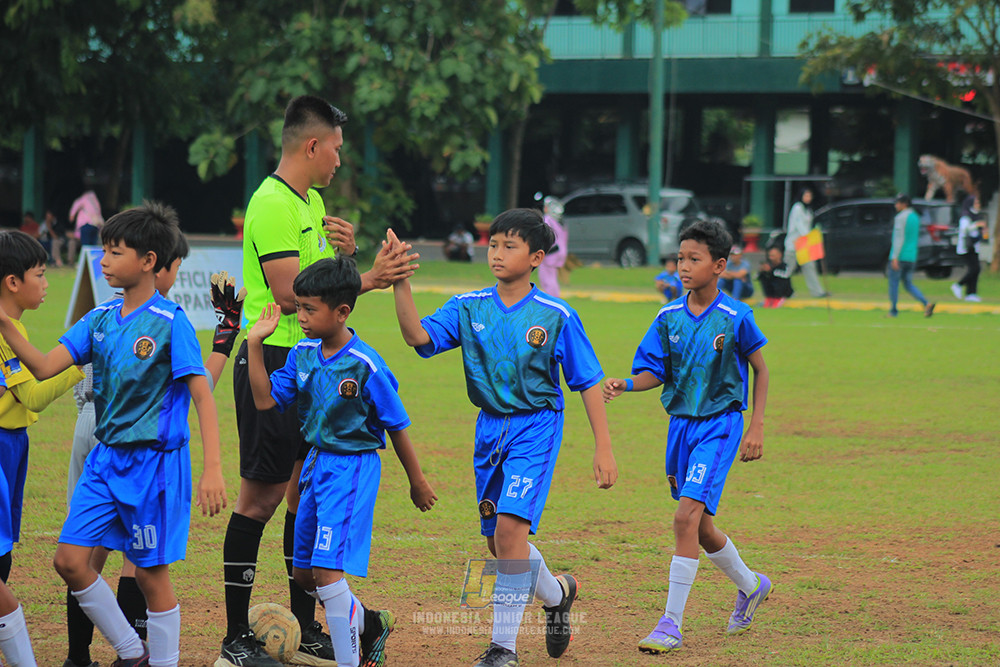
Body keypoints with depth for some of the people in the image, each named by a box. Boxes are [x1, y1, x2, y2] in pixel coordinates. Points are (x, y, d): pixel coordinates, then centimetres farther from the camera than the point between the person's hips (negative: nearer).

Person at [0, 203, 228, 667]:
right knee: (70, 560, 1)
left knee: (151, 571, 1)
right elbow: (44, 368, 2)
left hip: (154, 462, -7)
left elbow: (202, 396, -14)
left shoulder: (169, 323, -12)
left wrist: (213, 469, -21)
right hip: (106, 456, 7)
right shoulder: (100, 319, 7)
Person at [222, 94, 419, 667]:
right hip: (273, 359, -9)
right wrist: (369, 278, -21)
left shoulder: (312, 202, 16)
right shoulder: (272, 204, -15)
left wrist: (342, 252, 2)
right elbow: (290, 294, -22)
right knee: (262, 498, -6)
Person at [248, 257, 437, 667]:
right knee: (303, 572, 15)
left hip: (353, 469, -8)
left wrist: (417, 482, 2)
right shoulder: (303, 355, 1)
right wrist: (255, 343, -6)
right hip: (317, 464, 8)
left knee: (327, 570, -16)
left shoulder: (366, 367, -17)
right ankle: (369, 624, 38)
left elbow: (396, 427, -8)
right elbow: (266, 400, 0)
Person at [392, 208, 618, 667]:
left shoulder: (556, 317, -8)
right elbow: (418, 336, -14)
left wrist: (603, 448, -6)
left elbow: (588, 383, -3)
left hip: (536, 427, -5)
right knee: (497, 539, 12)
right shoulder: (469, 308, 0)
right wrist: (400, 285, -29)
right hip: (490, 427, 5)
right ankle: (555, 593, 42)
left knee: (510, 524, -18)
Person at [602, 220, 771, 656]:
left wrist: (757, 427, -3)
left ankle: (672, 624, -15)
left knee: (688, 516, -17)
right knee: (700, 528, 14)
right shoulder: (669, 317, 2)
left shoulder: (735, 317, -10)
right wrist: (626, 384, -16)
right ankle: (750, 586, 41)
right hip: (680, 424, 6)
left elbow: (760, 369, 1)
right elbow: (656, 372, 5)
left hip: (720, 424, -6)